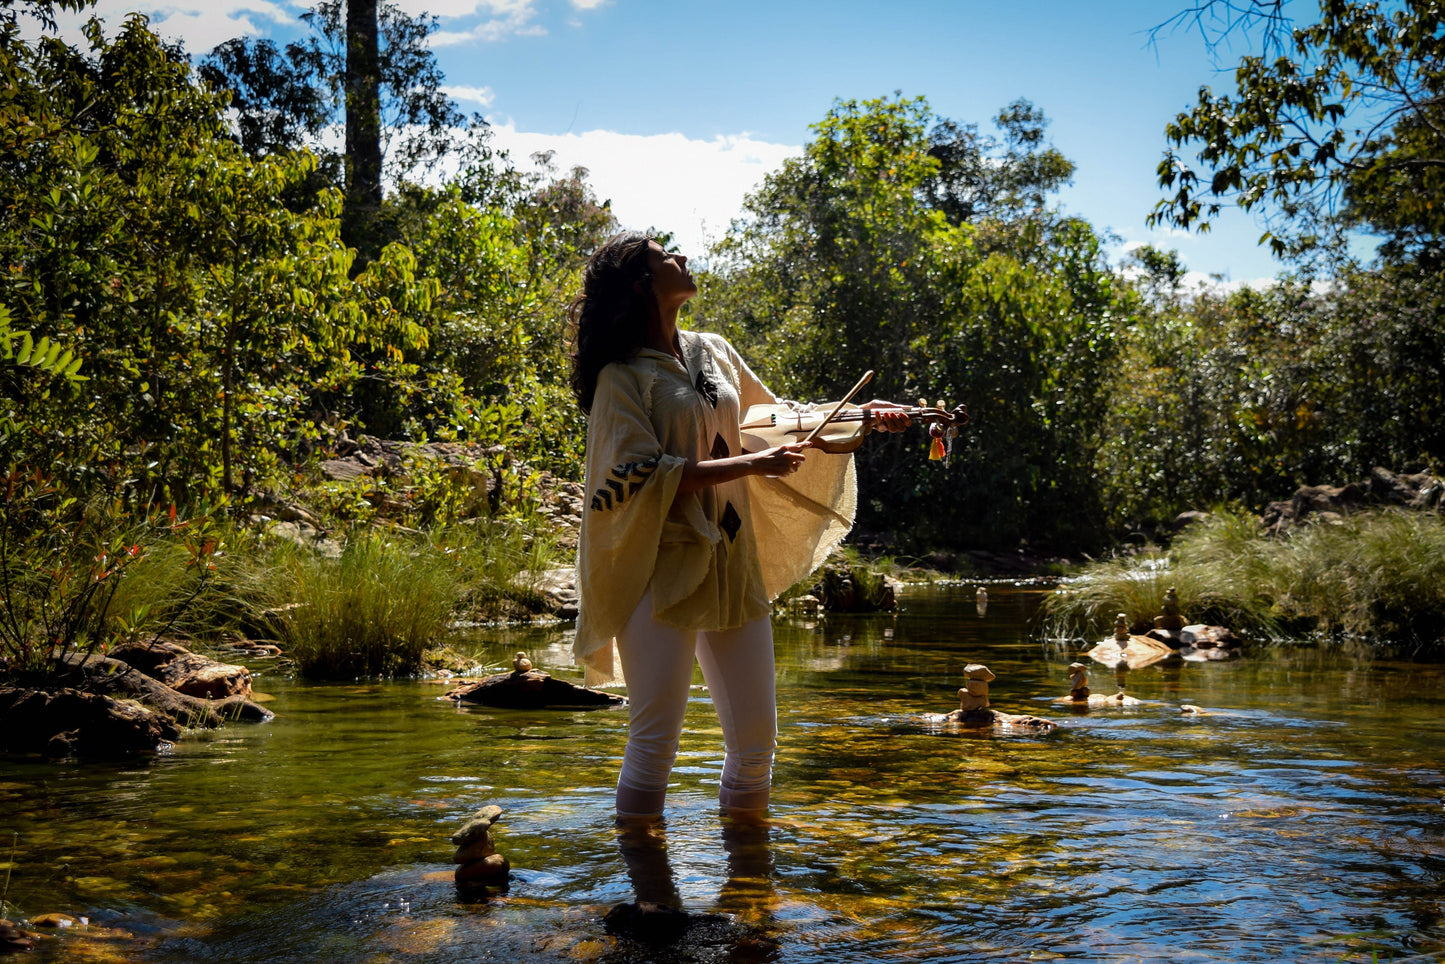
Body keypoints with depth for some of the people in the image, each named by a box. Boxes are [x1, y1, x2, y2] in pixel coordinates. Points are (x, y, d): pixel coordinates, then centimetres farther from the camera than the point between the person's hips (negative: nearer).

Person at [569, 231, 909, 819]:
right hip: (663, 568, -6)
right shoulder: (623, 374, -4)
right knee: (654, 738, -9)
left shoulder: (713, 352, 15)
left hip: (735, 567, 6)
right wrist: (750, 465, -15)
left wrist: (862, 414, 15)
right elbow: (641, 475, -15)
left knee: (756, 739, 5)